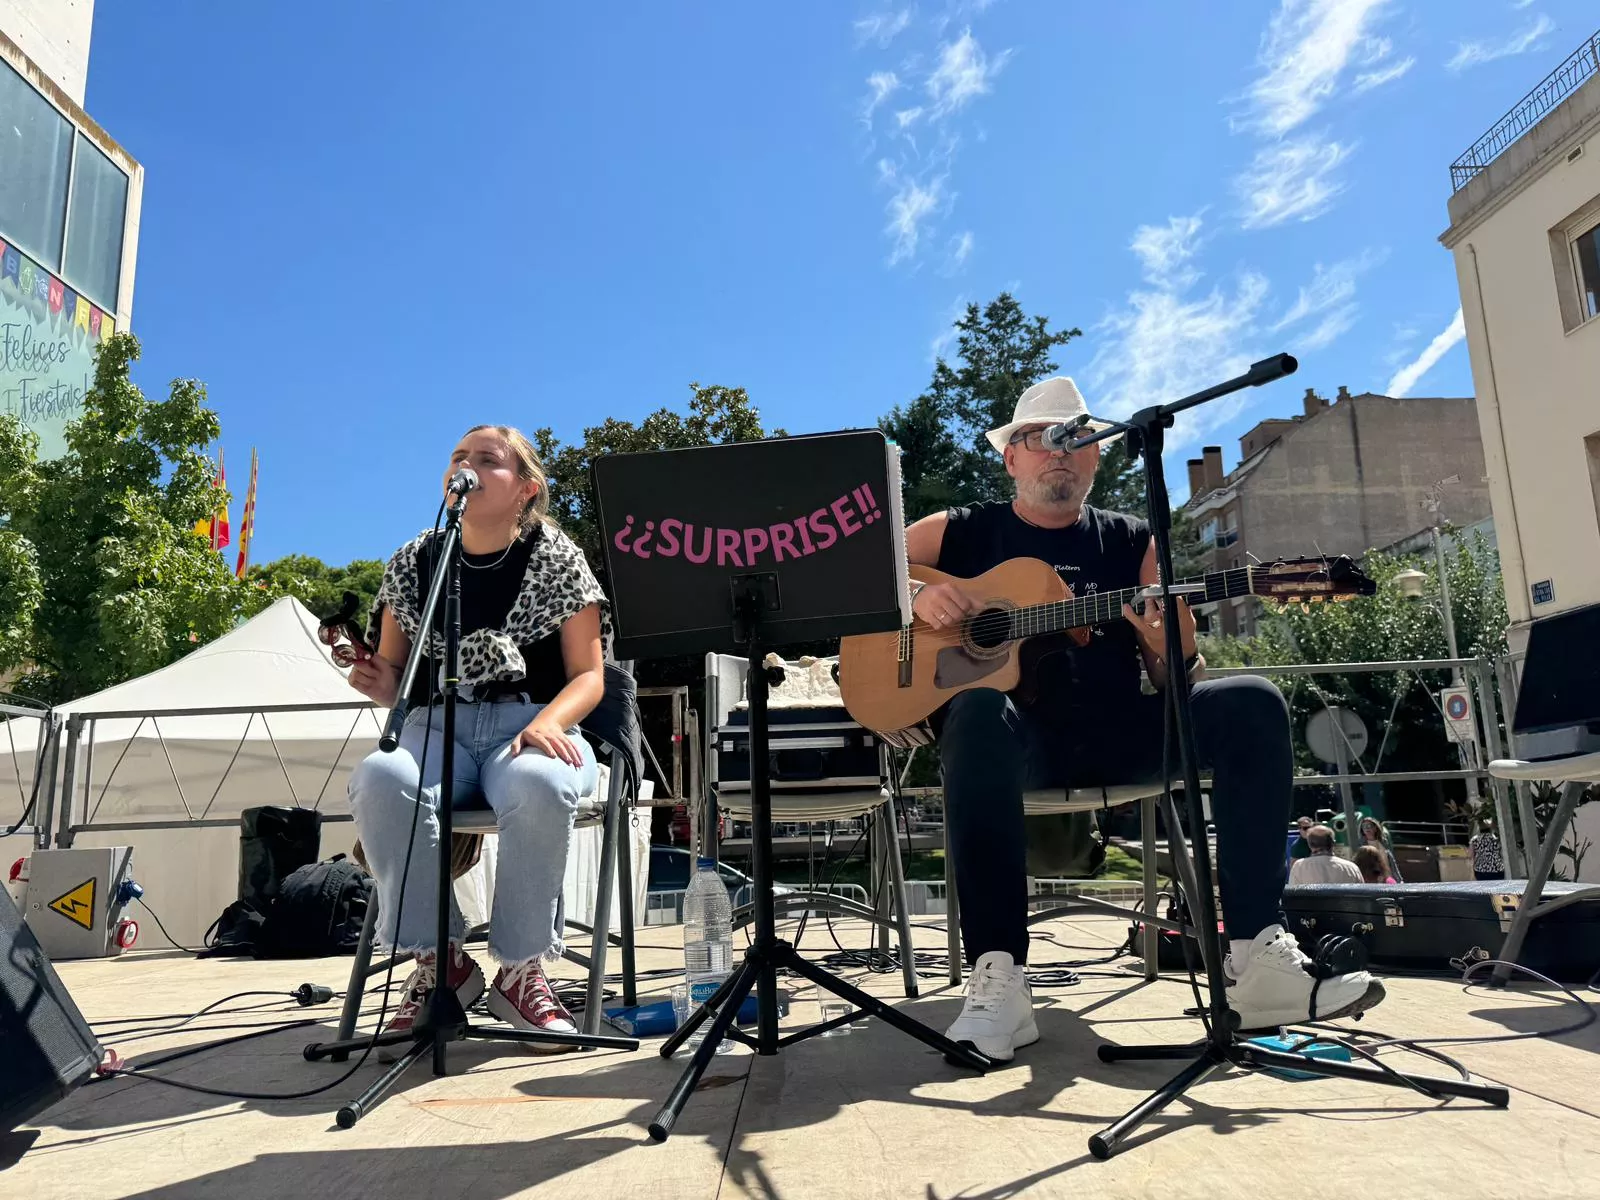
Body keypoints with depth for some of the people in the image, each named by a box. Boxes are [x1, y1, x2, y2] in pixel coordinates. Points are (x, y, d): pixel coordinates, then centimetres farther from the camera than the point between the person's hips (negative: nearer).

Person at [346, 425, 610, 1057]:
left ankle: (521, 970, -16)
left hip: (533, 724, -2)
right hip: (437, 725, 3)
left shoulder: (557, 559, 4)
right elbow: (394, 673, 17)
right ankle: (438, 961, -14)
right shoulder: (412, 562, 12)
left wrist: (548, 721, -19)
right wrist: (380, 685, -7)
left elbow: (589, 676, 1)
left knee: (539, 787, -39)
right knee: (378, 779, -33)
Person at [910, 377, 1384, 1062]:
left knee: (1251, 706, -17)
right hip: (1017, 732, -3)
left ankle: (1255, 956, -18)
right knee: (980, 710, -37)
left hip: (1118, 733, 4)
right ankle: (996, 976, -36)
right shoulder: (960, 532, 10)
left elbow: (1173, 685, 13)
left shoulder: (1131, 543, 16)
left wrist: (1175, 653, -12)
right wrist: (913, 594, -14)